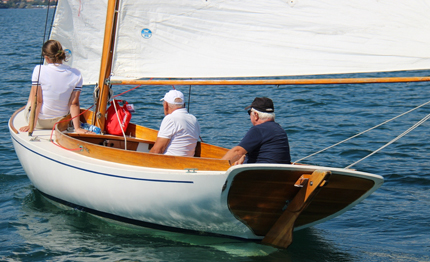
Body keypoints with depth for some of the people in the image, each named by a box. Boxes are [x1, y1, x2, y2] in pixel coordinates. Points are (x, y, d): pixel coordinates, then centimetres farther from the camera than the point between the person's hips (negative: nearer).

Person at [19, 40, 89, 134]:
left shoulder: (39, 70, -19)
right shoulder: (76, 74, -13)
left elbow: (37, 101, -17)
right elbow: (74, 104, -12)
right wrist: (77, 128, -8)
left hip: (40, 122, -2)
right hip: (60, 122, 2)